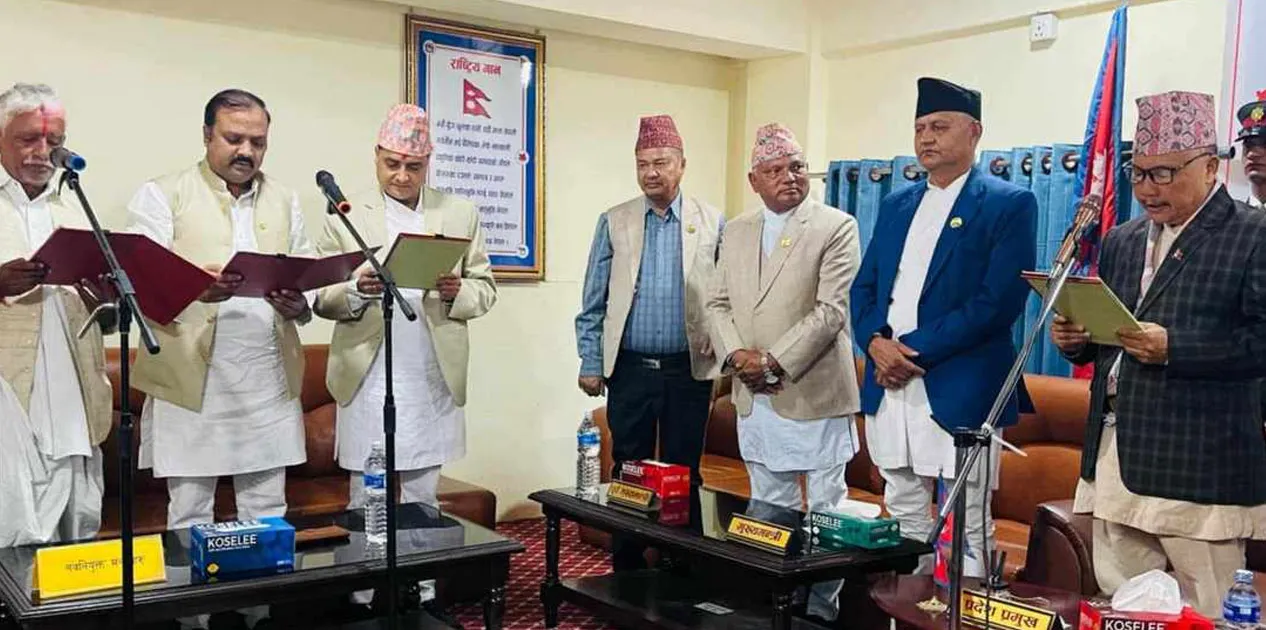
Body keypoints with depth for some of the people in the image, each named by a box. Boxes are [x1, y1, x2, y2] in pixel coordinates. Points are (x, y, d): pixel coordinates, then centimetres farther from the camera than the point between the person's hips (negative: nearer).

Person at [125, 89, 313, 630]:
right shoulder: (163, 195, 2)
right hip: (191, 381, -3)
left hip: (269, 382, 3)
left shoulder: (285, 202, 14)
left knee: (268, 514, 8)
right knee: (190, 516, 5)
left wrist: (299, 303, -11)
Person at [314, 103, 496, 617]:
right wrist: (356, 291, -21)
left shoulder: (461, 214, 10)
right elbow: (321, 299, 0)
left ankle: (421, 595, 21)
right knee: (367, 502, 4)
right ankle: (367, 600, 16)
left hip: (434, 383, 2)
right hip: (368, 382, -1)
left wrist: (459, 292, -13)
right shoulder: (346, 216, 4)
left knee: (421, 501, 10)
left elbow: (485, 288, 9)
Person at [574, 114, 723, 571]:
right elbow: (592, 303, 5)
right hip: (629, 370, 1)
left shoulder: (712, 223, 3)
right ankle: (627, 573, 20)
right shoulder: (613, 222, 5)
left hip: (689, 370, -1)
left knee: (683, 475, 8)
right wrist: (589, 364, 0)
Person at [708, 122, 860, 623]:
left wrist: (774, 361, -16)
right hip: (754, 398, 5)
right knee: (769, 512, 14)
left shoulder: (836, 228, -5)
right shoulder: (736, 231, 12)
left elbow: (830, 311, -13)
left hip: (814, 394, -5)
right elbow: (718, 304, 12)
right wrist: (738, 354, -6)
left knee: (824, 510, 3)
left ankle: (821, 611, 15)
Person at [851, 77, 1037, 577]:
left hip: (960, 393, -6)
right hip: (889, 388, 6)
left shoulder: (1010, 204, -4)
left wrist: (913, 349, -15)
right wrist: (876, 342, -6)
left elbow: (999, 300, -13)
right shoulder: (896, 205, 16)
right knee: (904, 518, 14)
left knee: (966, 532, 1)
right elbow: (864, 287, 15)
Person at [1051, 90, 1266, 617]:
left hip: (1199, 468, -6)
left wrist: (1174, 348, -21)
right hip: (1115, 455, 6)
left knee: (1205, 615, 1)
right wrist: (1078, 339, 2)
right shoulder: (1120, 241, 16)